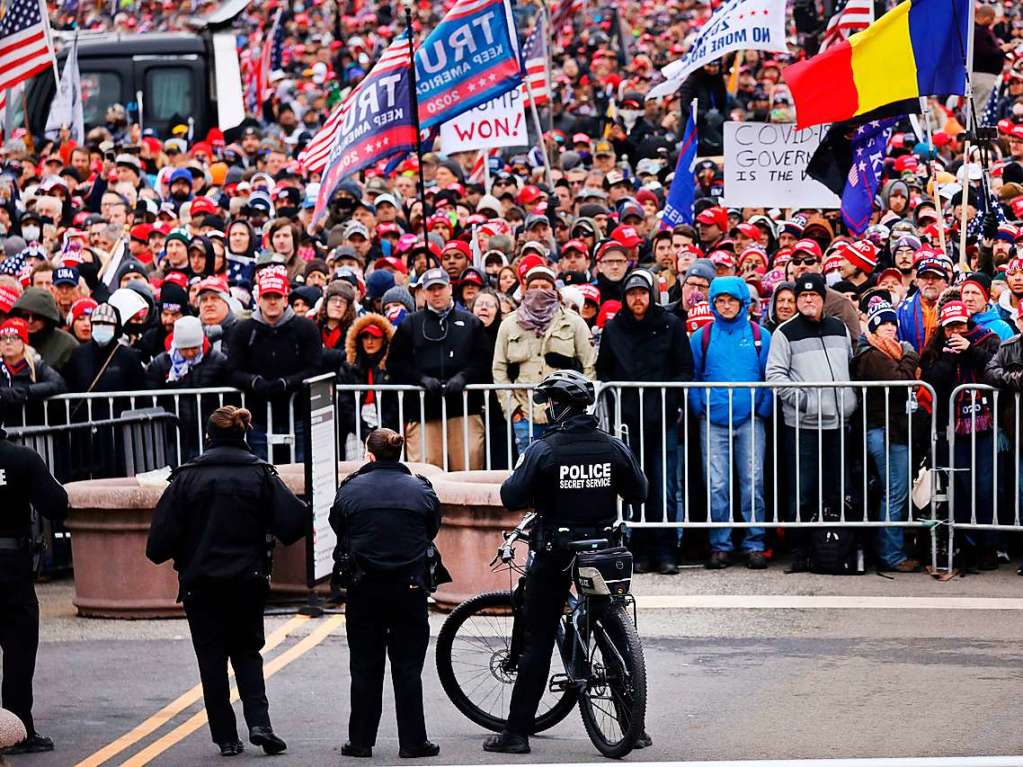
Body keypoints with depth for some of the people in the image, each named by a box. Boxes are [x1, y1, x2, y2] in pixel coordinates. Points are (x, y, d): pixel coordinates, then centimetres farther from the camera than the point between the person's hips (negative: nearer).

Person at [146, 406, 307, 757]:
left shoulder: (188, 476, -6)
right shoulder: (261, 474, -3)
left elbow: (162, 535, -10)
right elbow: (295, 520, -11)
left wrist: (162, 554, 11)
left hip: (201, 583, -1)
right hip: (248, 581, 1)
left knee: (212, 660, 7)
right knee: (247, 652, 15)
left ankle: (226, 737, 6)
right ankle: (258, 722, -4)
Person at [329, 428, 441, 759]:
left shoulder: (350, 489, -4)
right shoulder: (421, 489, -1)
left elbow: (337, 528, 7)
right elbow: (433, 530, 9)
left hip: (364, 589, 0)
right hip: (410, 588, 0)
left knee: (365, 669, 8)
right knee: (408, 668, 6)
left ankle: (361, 741, 10)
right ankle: (412, 741, 5)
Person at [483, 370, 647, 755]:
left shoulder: (543, 450, -13)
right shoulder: (613, 448, -2)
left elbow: (511, 498, -13)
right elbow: (639, 493, 7)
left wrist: (519, 474, 6)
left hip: (553, 555, -3)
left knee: (537, 642, 3)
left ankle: (517, 733, 4)